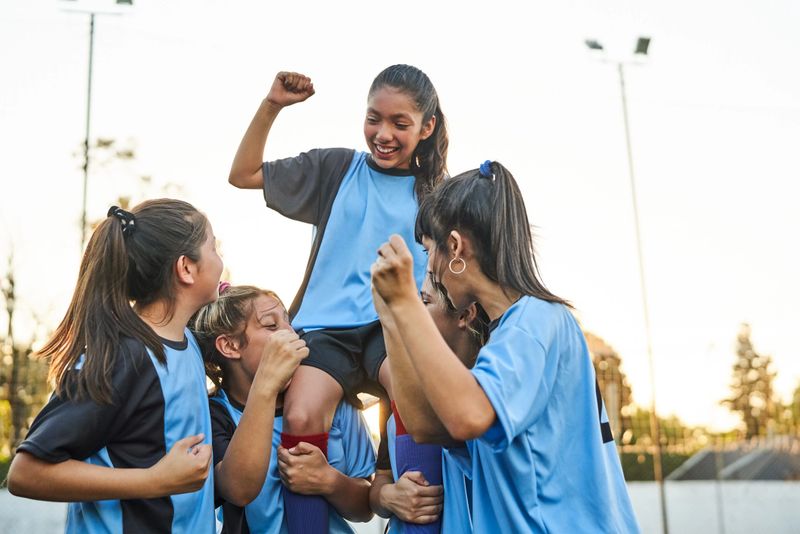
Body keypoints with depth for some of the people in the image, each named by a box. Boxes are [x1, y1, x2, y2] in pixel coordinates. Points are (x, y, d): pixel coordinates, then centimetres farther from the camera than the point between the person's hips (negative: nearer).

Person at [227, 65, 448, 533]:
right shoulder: (336, 169, 11)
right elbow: (243, 174, 13)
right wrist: (272, 106, 2)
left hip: (393, 326, 0)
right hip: (328, 326, 1)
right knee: (301, 415, -30)